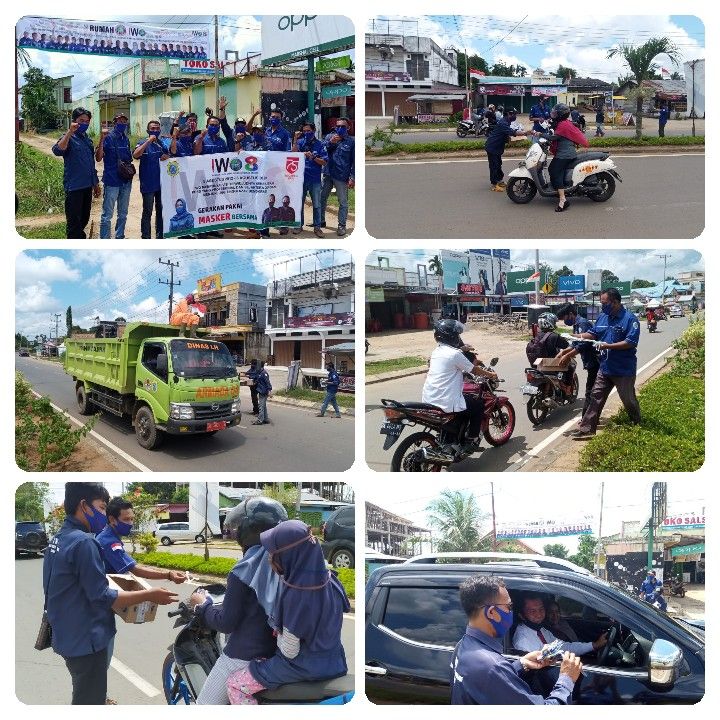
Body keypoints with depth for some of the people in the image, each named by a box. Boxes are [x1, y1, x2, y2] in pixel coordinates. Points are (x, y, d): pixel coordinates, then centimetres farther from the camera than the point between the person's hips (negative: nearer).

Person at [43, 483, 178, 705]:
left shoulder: (57, 540, 8)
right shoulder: (83, 542, -22)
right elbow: (102, 598, -22)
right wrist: (149, 595, -16)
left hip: (67, 636, 10)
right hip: (86, 639, -10)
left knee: (83, 696, 24)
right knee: (90, 700, 2)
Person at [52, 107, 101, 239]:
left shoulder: (87, 139, 14)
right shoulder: (69, 138, -10)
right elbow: (57, 150, -32)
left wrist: (96, 183, 23)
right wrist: (70, 132, -39)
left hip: (87, 186, 8)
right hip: (74, 187, -7)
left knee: (84, 219, 17)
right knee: (74, 221, -2)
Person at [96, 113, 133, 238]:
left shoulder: (126, 139, 9)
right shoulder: (108, 138, -9)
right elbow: (98, 158, -17)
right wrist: (102, 139, -27)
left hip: (126, 181, 7)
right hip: (112, 181, -7)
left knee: (123, 214, 16)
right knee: (107, 215, -4)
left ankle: (119, 238, 28)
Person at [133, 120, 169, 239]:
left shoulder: (163, 144, 10)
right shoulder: (143, 143, -5)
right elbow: (135, 155, -22)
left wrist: (167, 157, -11)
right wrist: (149, 141, -23)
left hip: (162, 183, 5)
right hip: (148, 184, -5)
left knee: (161, 211, 12)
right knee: (147, 212, 0)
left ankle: (160, 235, 23)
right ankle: (146, 237, 7)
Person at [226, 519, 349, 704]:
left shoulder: (294, 595, -32)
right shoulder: (327, 577, -9)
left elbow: (289, 651, -22)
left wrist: (278, 630, -4)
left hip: (304, 666, -8)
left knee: (234, 685, 6)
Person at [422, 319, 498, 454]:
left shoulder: (437, 351, 10)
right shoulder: (455, 354, -12)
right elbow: (475, 370, -1)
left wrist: (462, 349, 45)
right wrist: (491, 374, 15)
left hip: (428, 401, 8)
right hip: (446, 404, -8)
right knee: (478, 404, 12)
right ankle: (471, 441, 16)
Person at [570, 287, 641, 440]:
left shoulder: (630, 319, -15)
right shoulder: (603, 318, 7)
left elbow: (631, 342, -22)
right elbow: (592, 334, 14)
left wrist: (608, 346, -25)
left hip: (624, 370, -6)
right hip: (605, 368, 6)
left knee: (629, 400, 8)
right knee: (596, 398, 3)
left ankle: (637, 426, 30)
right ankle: (586, 429, 4)